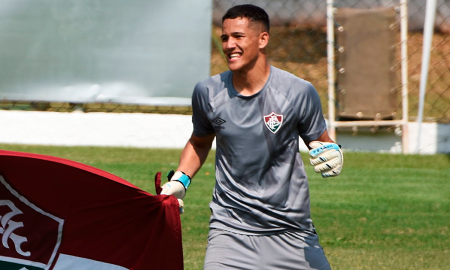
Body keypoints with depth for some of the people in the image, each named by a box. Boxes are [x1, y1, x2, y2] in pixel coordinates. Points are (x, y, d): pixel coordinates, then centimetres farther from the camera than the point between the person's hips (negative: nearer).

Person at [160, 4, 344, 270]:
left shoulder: (299, 92, -8)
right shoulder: (208, 92, -1)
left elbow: (320, 142, 4)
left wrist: (332, 153, -18)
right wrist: (180, 180, 5)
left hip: (292, 229, 0)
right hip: (231, 226, 1)